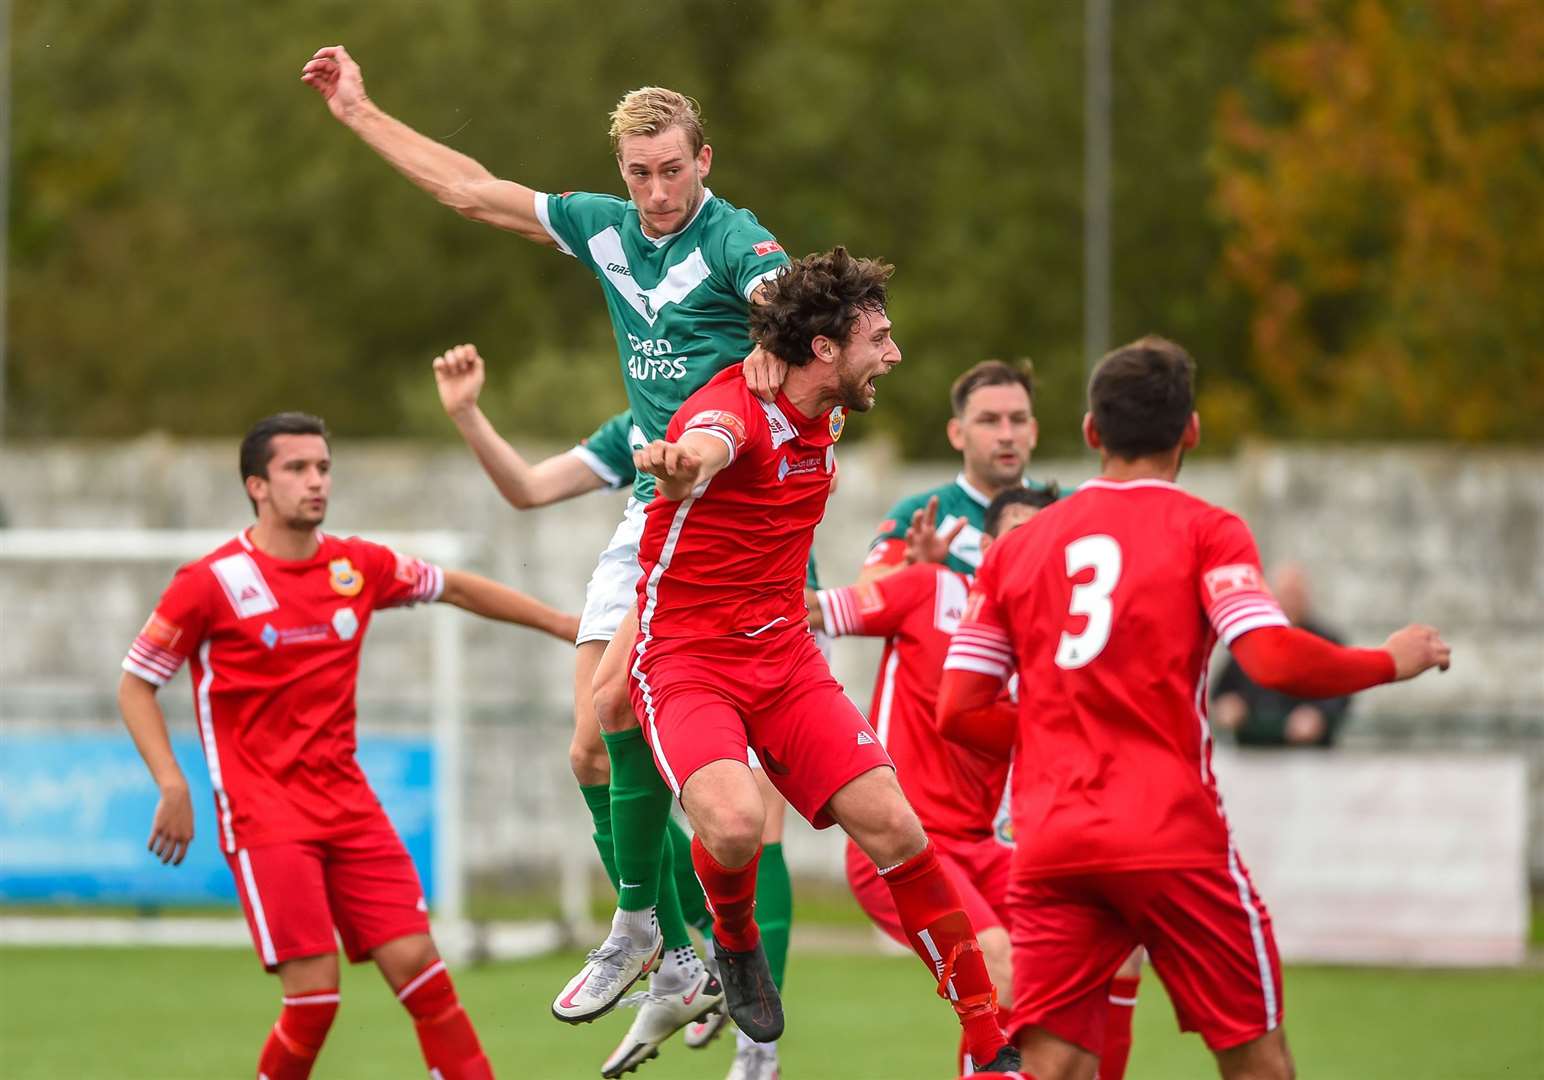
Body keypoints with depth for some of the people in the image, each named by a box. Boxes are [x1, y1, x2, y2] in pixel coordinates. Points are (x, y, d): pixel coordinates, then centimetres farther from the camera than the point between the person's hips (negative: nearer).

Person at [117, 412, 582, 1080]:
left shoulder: (358, 567, 6)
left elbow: (456, 588, 23)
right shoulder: (211, 582, -8)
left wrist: (560, 622, 25)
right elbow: (135, 685, -1)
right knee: (314, 991, -15)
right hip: (264, 816, -5)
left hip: (347, 803, 5)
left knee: (415, 962, -4)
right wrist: (172, 786, -12)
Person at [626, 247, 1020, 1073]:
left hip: (783, 656, 7)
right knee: (735, 823, -33)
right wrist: (676, 466, -71)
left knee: (893, 828, -6)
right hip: (685, 660, -7)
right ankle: (734, 939, 4)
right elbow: (704, 446, -49)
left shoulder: (827, 416, 5)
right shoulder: (732, 411, -21)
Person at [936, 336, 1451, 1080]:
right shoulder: (1205, 531, 0)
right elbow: (1276, 661, -14)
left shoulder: (1016, 547, 12)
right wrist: (1391, 662, 3)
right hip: (1172, 839, -4)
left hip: (1049, 844, 4)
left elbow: (959, 713, 10)